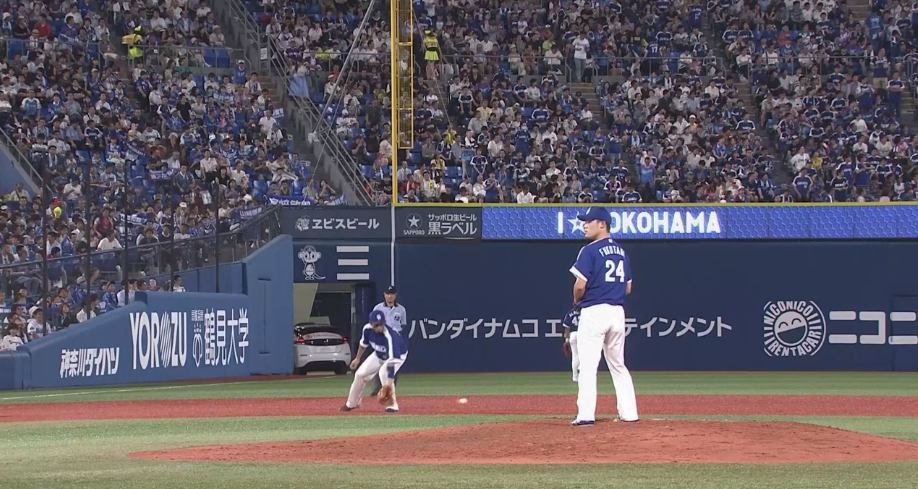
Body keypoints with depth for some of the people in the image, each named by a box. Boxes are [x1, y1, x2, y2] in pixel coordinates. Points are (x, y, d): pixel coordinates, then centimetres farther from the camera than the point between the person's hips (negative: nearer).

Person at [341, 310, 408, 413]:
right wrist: (357, 358, 9)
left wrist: (389, 382, -56)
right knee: (360, 374, 3)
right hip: (379, 354, 6)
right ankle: (352, 404, 25)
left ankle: (392, 405, -19)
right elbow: (364, 344, 0)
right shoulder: (367, 329, -25)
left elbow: (392, 361, -48)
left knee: (383, 373, -32)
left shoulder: (390, 336, -43)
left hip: (397, 355, -6)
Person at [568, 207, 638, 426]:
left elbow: (580, 285, -14)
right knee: (618, 366, 15)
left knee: (588, 365, -7)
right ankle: (629, 412, 13)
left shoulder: (590, 251, -9)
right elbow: (628, 287, 15)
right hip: (617, 312, 7)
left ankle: (586, 414, -12)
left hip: (594, 311, -7)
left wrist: (577, 301, 4)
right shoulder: (621, 252, 13)